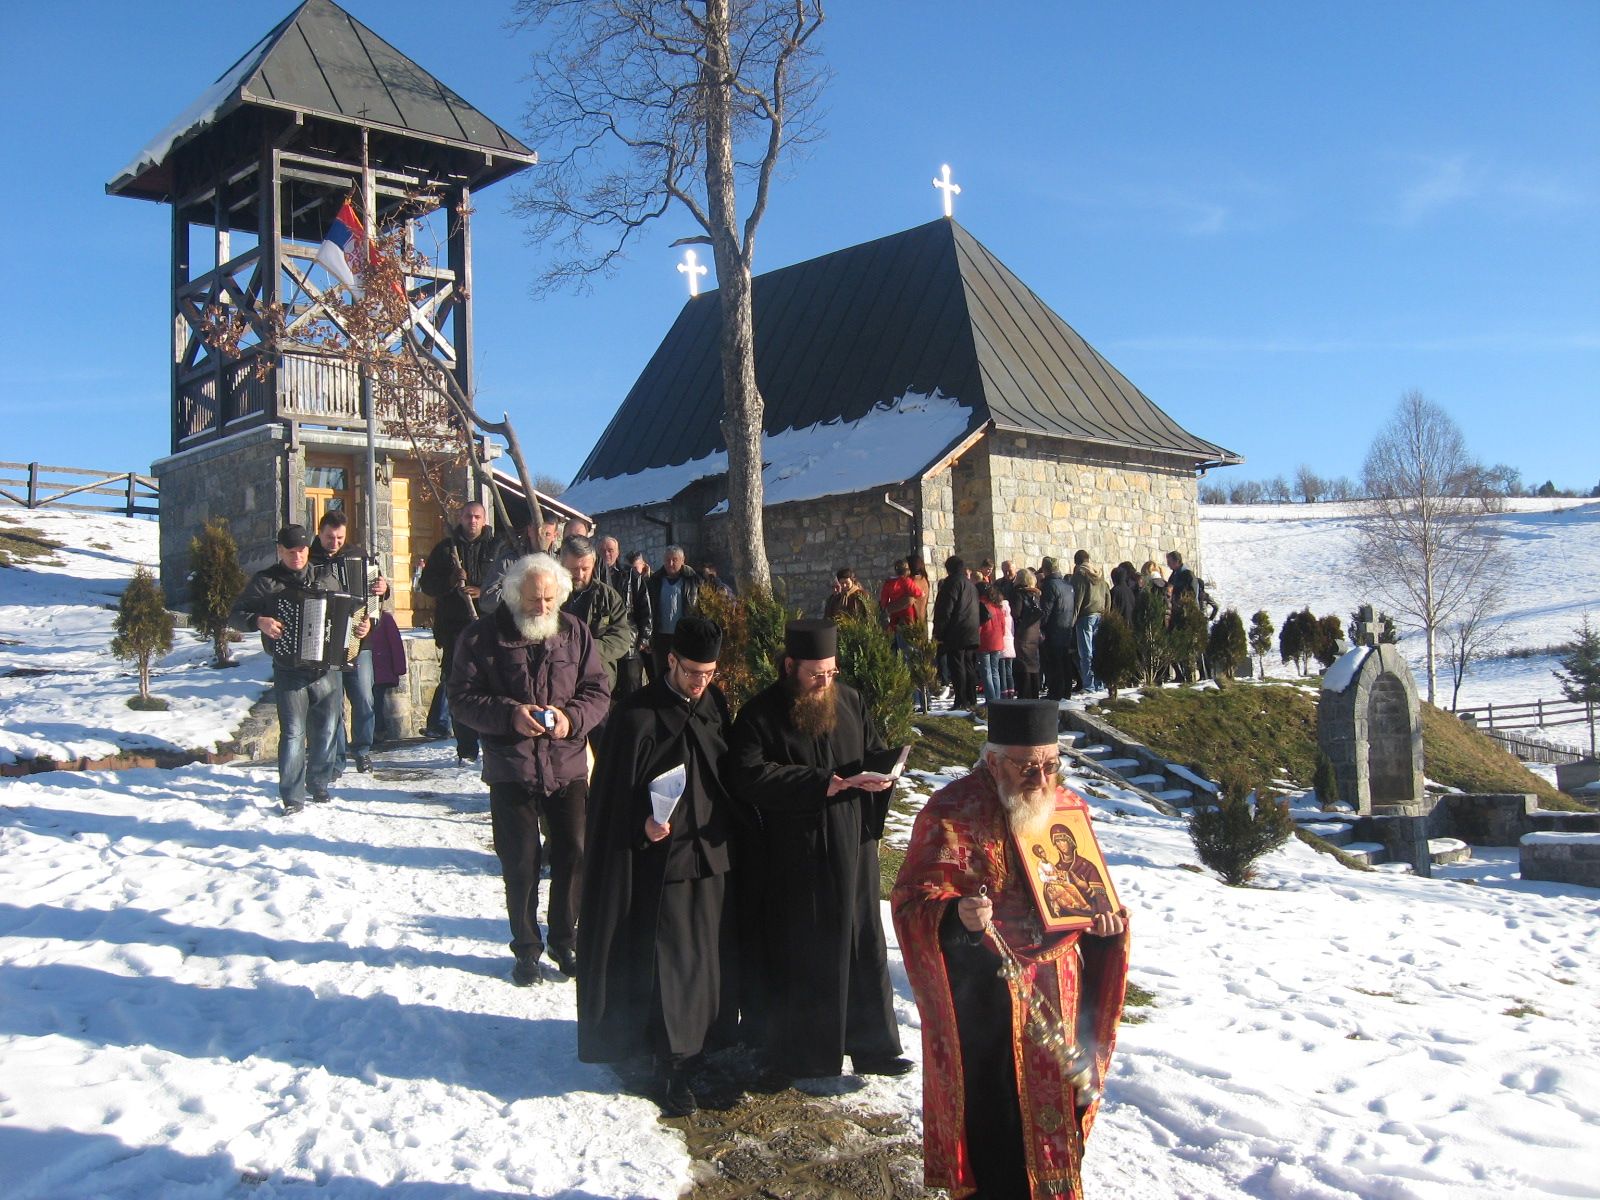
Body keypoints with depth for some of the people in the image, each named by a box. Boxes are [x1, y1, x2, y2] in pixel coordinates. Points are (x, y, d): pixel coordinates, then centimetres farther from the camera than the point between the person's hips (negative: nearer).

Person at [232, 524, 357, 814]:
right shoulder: (264, 582, 0)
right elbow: (235, 615, 1)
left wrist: (361, 625, 0)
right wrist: (258, 621, -19)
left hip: (326, 669, 3)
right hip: (289, 673, -3)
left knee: (325, 731, 8)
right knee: (293, 733, -8)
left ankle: (319, 785, 24)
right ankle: (292, 796, -2)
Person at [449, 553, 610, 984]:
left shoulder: (575, 632, 3)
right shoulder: (482, 636, -4)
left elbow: (598, 690, 5)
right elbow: (462, 698, -5)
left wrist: (572, 717, -15)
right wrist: (509, 715, -20)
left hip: (567, 766, 2)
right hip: (510, 770, -2)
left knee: (574, 852, 4)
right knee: (520, 862, 5)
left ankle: (565, 939, 24)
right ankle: (526, 947, 22)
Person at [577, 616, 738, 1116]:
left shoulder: (715, 705, 5)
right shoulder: (637, 716, -12)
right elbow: (616, 794, -10)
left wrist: (728, 831, 10)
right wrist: (644, 824, -24)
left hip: (713, 853, 6)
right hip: (665, 857, -5)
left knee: (713, 958, 12)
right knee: (671, 963, 0)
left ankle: (701, 1047, 29)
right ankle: (672, 1070, 13)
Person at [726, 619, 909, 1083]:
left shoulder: (850, 701, 6)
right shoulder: (759, 714, -10)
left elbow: (875, 751, 16)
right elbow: (749, 775, -22)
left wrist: (879, 773, -9)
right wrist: (822, 784, -25)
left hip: (851, 850, 5)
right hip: (792, 860, -4)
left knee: (862, 948, 12)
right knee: (795, 957, 5)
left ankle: (871, 1046, 25)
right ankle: (790, 1055, 19)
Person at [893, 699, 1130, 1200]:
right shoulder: (952, 812, -14)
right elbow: (913, 899, -18)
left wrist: (1102, 914, -5)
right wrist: (957, 915, -38)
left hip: (1058, 989, 6)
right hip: (986, 995, -5)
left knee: (1057, 1100, 18)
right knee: (997, 1118, 2)